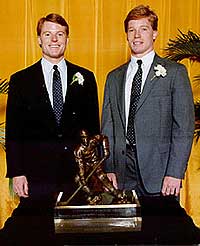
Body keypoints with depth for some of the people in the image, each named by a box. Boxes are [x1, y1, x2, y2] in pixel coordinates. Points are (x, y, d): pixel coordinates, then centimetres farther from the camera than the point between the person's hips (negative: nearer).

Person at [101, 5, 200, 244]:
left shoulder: (174, 72, 1)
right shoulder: (114, 78, 14)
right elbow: (107, 127, 13)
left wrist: (174, 173, -11)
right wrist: (108, 169, 4)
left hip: (159, 176, -3)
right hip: (122, 176, 4)